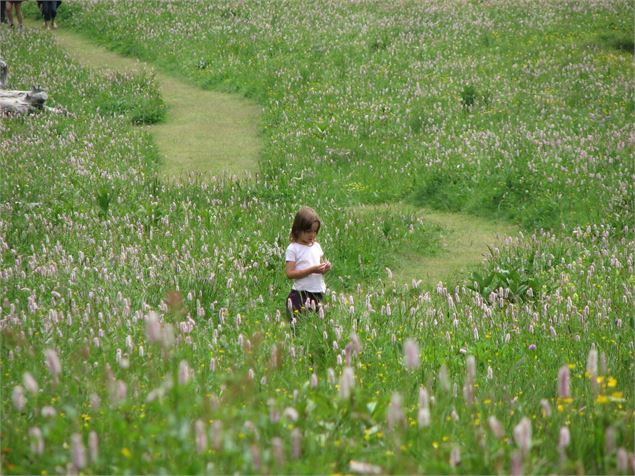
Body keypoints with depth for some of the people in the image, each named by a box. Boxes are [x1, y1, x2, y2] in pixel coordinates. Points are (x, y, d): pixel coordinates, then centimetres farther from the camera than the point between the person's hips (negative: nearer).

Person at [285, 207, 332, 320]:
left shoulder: (316, 246, 11)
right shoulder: (293, 248, -6)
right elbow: (290, 274, -13)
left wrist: (326, 268, -4)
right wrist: (312, 270, -20)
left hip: (318, 292, 5)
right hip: (301, 293, -5)